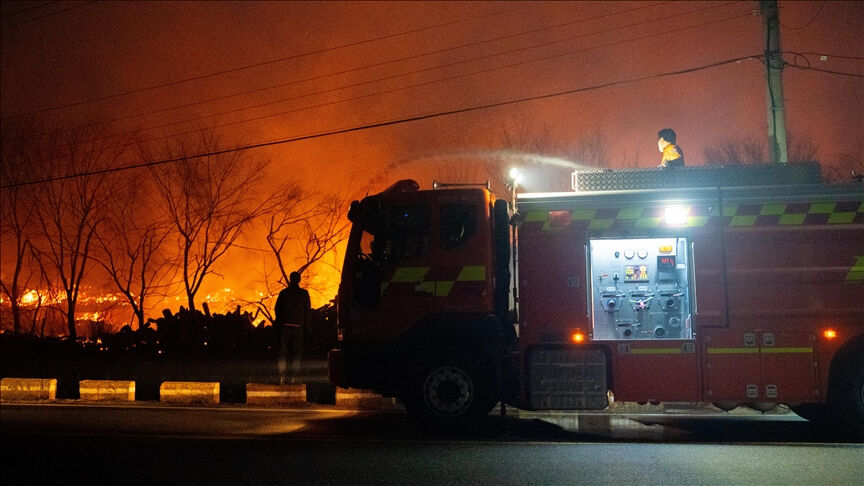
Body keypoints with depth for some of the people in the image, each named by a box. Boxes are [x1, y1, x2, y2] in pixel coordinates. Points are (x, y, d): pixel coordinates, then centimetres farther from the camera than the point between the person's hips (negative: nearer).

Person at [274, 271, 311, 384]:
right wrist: (305, 324, 11)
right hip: (298, 326, 0)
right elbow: (307, 309, 2)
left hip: (284, 325, 0)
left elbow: (277, 308, 2)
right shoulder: (304, 293, 1)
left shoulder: (283, 292, 1)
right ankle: (294, 376, 3)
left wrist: (278, 322, 13)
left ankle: (282, 376, -2)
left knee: (283, 351, 5)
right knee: (296, 352, 6)